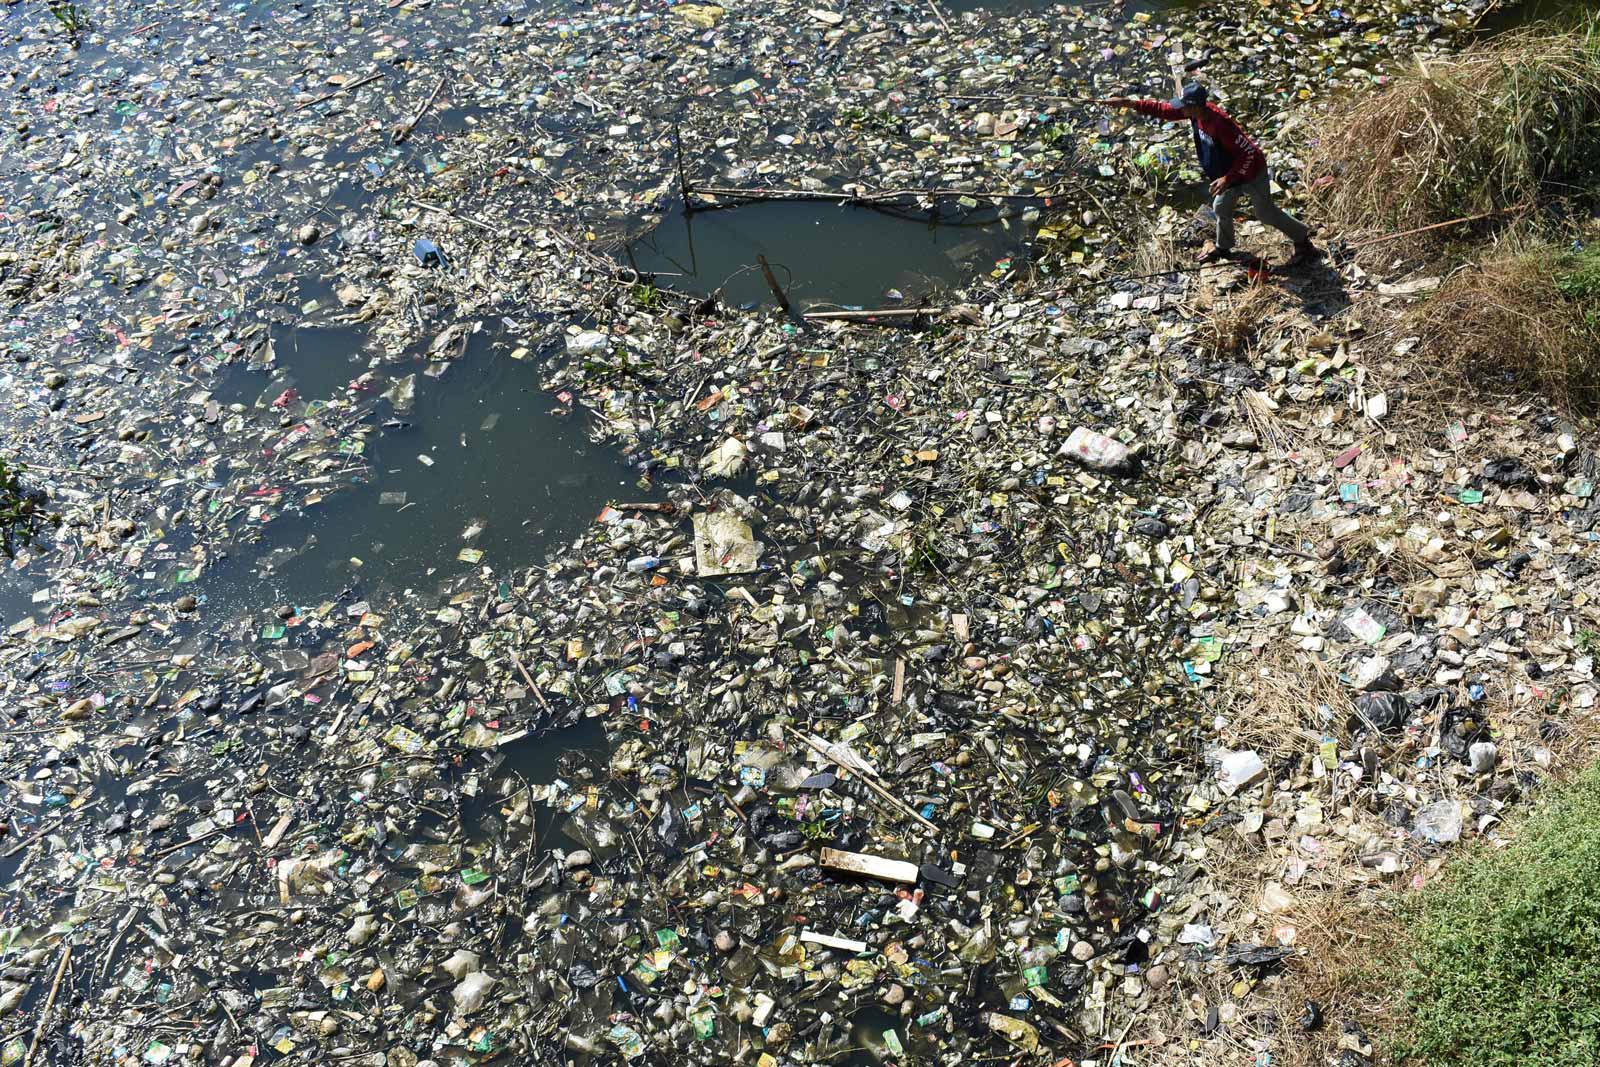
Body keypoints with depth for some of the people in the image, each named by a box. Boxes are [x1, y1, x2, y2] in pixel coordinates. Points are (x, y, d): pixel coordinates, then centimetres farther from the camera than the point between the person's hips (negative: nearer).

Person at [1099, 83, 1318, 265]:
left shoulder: (1221, 124, -38)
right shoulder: (1195, 112, -14)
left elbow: (1248, 154, -33)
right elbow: (1162, 109, -7)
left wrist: (1228, 178, -36)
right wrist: (1128, 103, -12)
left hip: (1251, 173, -8)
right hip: (1233, 172, 9)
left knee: (1266, 213, 8)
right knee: (1221, 207, 23)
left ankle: (1304, 242, 26)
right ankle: (1223, 248, 46)